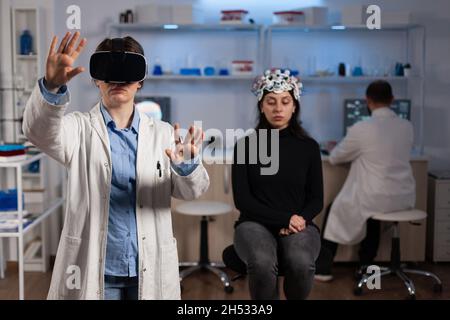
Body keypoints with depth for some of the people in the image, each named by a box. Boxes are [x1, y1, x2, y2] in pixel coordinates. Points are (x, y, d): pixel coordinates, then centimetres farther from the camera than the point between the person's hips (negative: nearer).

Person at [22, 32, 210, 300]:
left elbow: (191, 190, 0)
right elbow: (41, 131, -21)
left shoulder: (162, 133, 5)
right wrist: (52, 87, -40)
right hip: (92, 270, -2)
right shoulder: (80, 129, -2)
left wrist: (187, 166, -24)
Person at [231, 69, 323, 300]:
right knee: (262, 264, -35)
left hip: (299, 226, 1)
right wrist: (283, 219, -13)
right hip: (256, 224, -1)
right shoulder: (246, 145, 2)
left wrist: (300, 220, -14)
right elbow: (242, 199, -4)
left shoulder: (309, 147, 6)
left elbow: (316, 199, 7)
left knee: (301, 263, -33)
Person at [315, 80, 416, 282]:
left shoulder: (361, 129, -14)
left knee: (334, 210, 22)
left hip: (377, 198, -5)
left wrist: (353, 152, 26)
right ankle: (366, 264, 38)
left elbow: (334, 158, 2)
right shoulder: (407, 126, 3)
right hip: (405, 198, 5)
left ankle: (322, 269, 27)